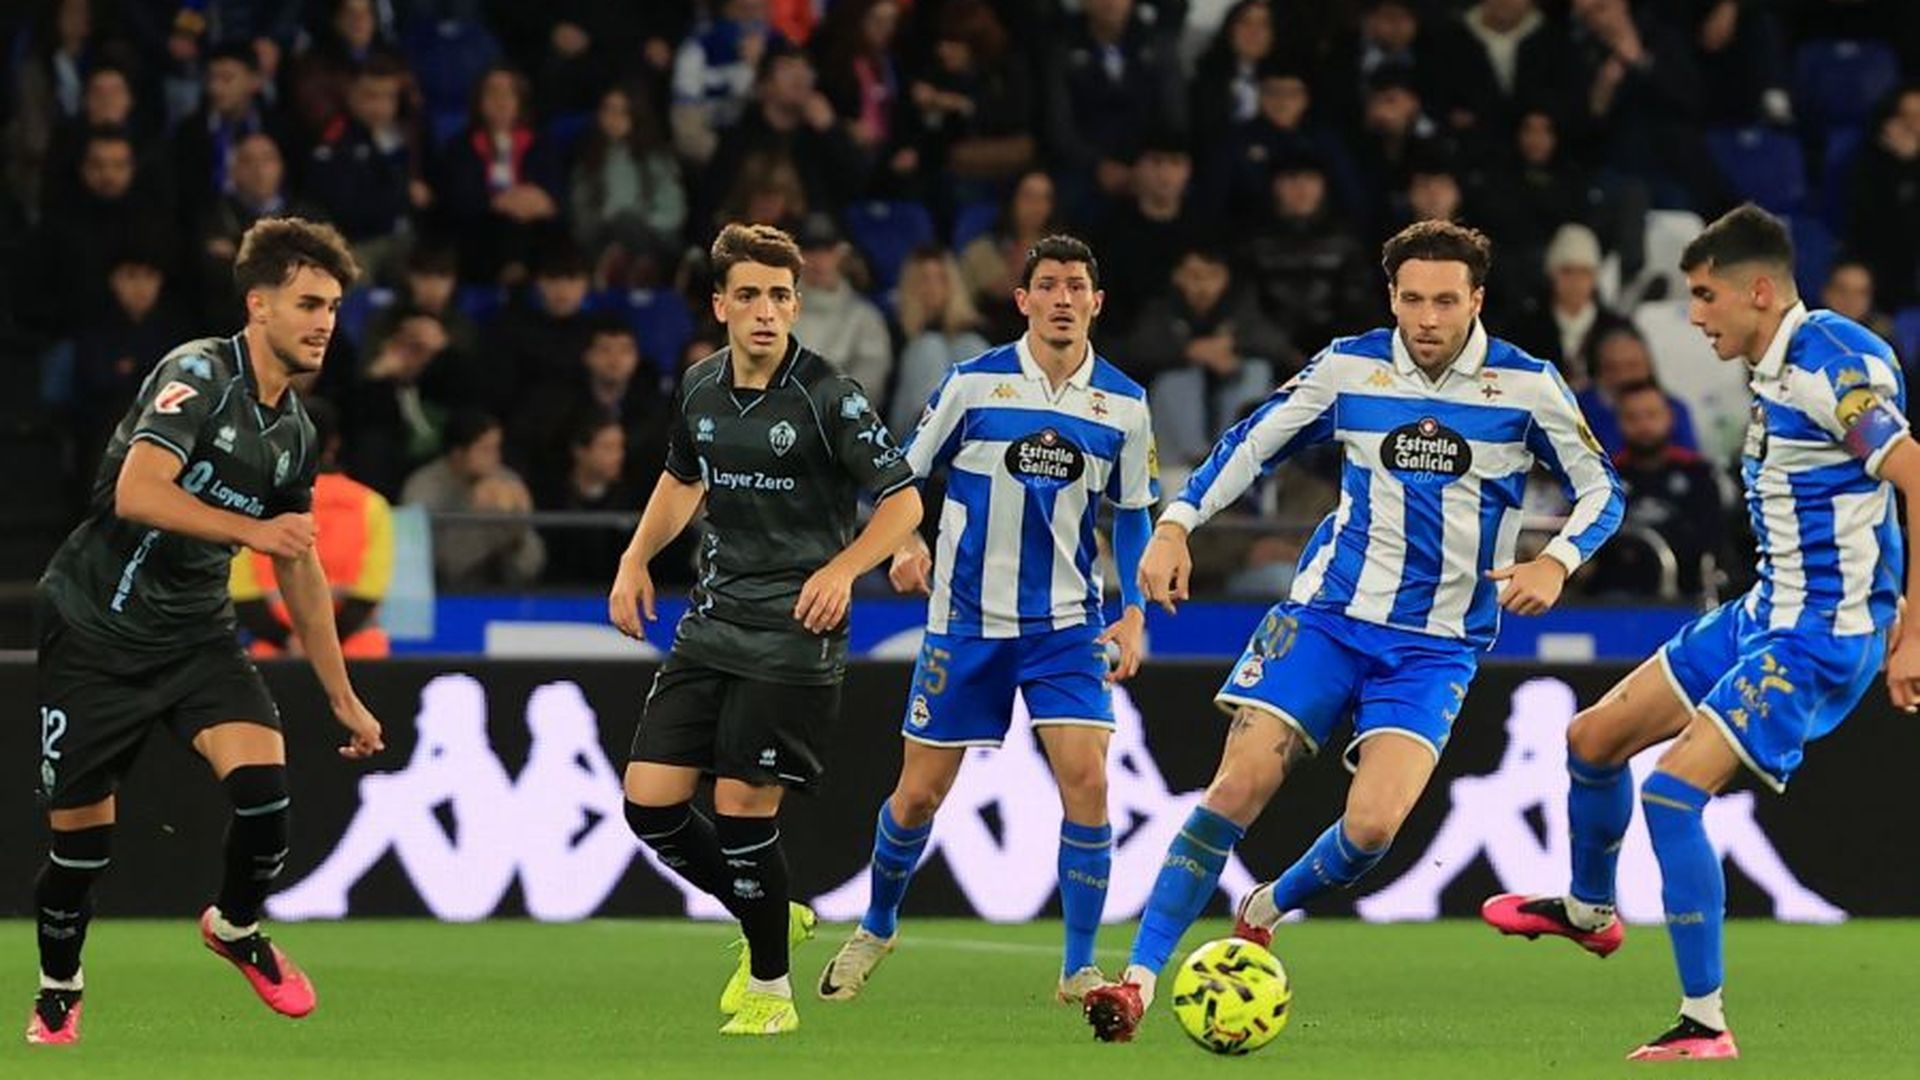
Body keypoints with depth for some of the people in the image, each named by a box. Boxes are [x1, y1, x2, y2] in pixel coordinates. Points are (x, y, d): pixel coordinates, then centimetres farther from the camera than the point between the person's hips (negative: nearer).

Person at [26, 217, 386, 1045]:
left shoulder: (295, 432, 7)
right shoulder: (199, 373, -15)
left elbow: (300, 569, 19)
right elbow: (138, 494, -29)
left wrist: (343, 696, 21)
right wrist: (253, 530, -29)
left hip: (196, 634, 5)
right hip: (96, 629, -5)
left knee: (263, 780, -18)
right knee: (80, 838, 1)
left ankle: (237, 925, 11)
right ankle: (57, 995, 28)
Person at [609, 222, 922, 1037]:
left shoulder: (828, 396, -12)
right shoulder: (701, 388, 6)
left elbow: (903, 501, -7)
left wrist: (843, 569, -21)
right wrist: (636, 558, 14)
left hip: (793, 635, -6)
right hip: (712, 624, 6)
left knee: (742, 806, -9)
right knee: (649, 800, 0)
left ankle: (770, 987, 10)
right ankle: (772, 919, 24)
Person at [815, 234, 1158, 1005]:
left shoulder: (1122, 403, 1)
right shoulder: (974, 383, -5)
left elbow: (1133, 513, 10)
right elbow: (903, 475, 3)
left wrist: (1134, 610, -1)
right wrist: (905, 546, -16)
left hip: (1067, 623, 1)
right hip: (967, 619, -1)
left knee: (1085, 780, -15)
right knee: (921, 791, 5)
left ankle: (1079, 970, -5)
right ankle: (876, 929, 32)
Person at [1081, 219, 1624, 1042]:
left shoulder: (1527, 386, -7)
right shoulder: (1350, 368, -3)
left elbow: (1601, 491, 2)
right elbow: (1250, 445, 8)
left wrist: (1557, 561, -18)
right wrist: (1176, 525, -5)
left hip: (1436, 645, -1)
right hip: (1328, 614, 1)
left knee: (1372, 825, -18)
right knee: (1238, 785, -13)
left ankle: (1265, 912, 15)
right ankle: (1139, 980, -8)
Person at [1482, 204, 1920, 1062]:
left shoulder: (1829, 364, -21)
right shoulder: (1778, 370, 8)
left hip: (1820, 636, -10)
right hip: (1766, 612, 10)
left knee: (1672, 790, -19)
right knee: (1593, 739, 16)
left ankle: (1705, 1025, -12)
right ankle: (1588, 910, 42)